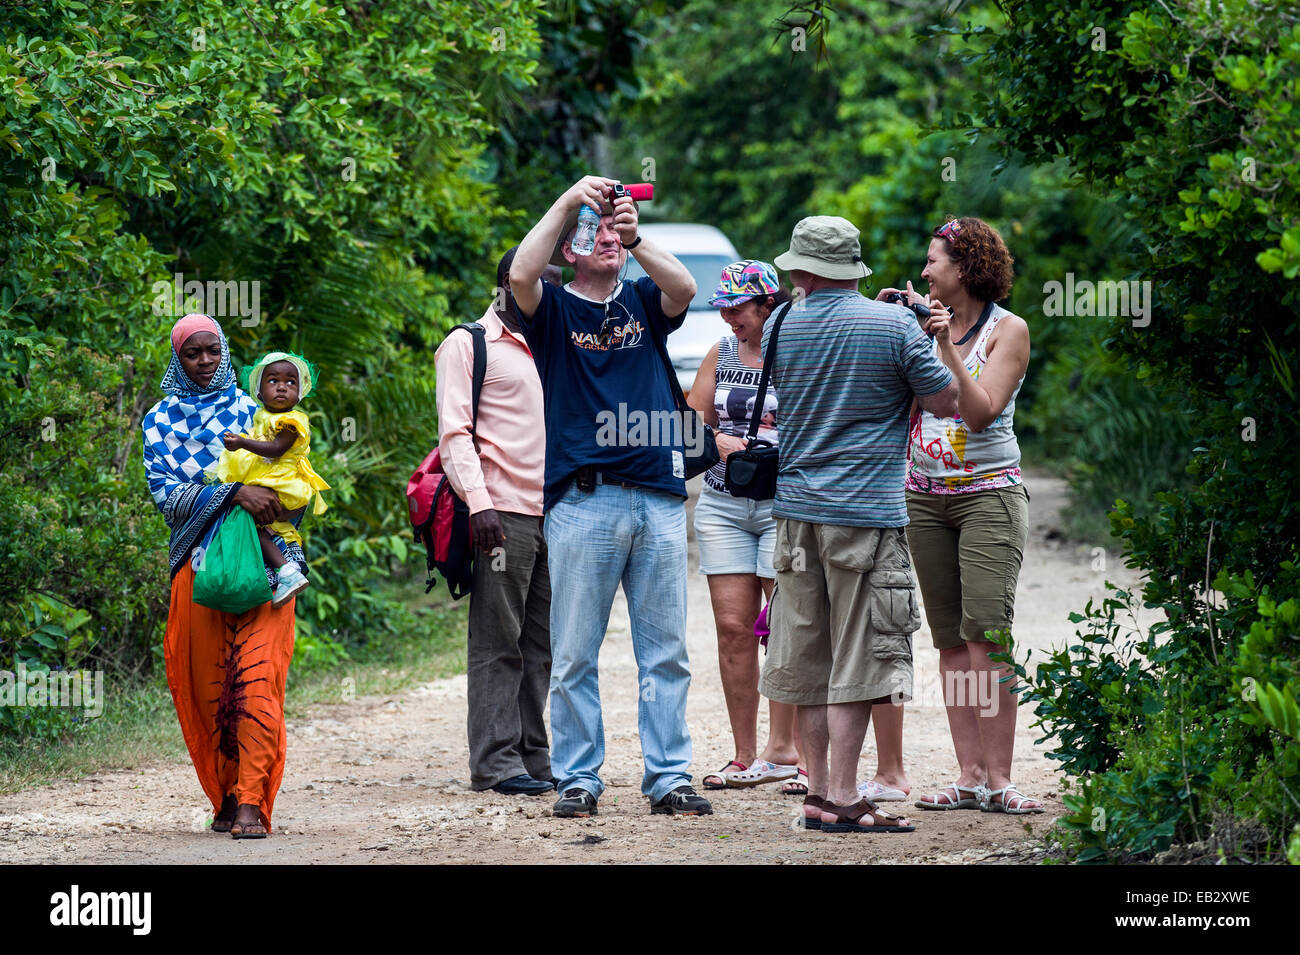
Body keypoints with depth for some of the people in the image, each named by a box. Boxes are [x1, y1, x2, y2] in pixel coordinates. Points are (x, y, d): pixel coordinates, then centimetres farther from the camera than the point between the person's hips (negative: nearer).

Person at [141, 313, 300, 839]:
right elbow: (167, 495, -2)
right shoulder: (160, 421, 12)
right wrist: (234, 492, -16)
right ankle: (225, 798, 12)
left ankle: (251, 803, -20)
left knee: (256, 678, -14)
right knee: (208, 687, 0)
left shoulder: (253, 411, 15)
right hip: (198, 567, 1)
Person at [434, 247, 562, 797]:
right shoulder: (468, 345, 0)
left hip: (554, 515, 7)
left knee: (541, 642, 7)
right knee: (498, 643, -6)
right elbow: (455, 432, -8)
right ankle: (495, 763, -6)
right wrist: (478, 502, -19)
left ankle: (532, 756, 11)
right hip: (503, 513, -7)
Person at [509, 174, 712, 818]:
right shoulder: (554, 311, 6)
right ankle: (577, 779, 5)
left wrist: (636, 239, -22)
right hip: (582, 501, -3)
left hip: (659, 498, 3)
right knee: (573, 654, -1)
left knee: (665, 651, 4)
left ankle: (669, 778, 7)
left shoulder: (644, 303, 14)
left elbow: (685, 288, -8)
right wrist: (568, 201, -16)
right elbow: (521, 275, -15)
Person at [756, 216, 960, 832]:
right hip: (866, 512, -5)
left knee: (809, 659, 11)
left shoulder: (779, 331, 4)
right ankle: (841, 801, -6)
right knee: (856, 660, -3)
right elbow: (946, 401, -3)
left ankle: (819, 791, 14)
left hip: (797, 508, 5)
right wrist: (927, 340, 13)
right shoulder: (893, 325, -8)